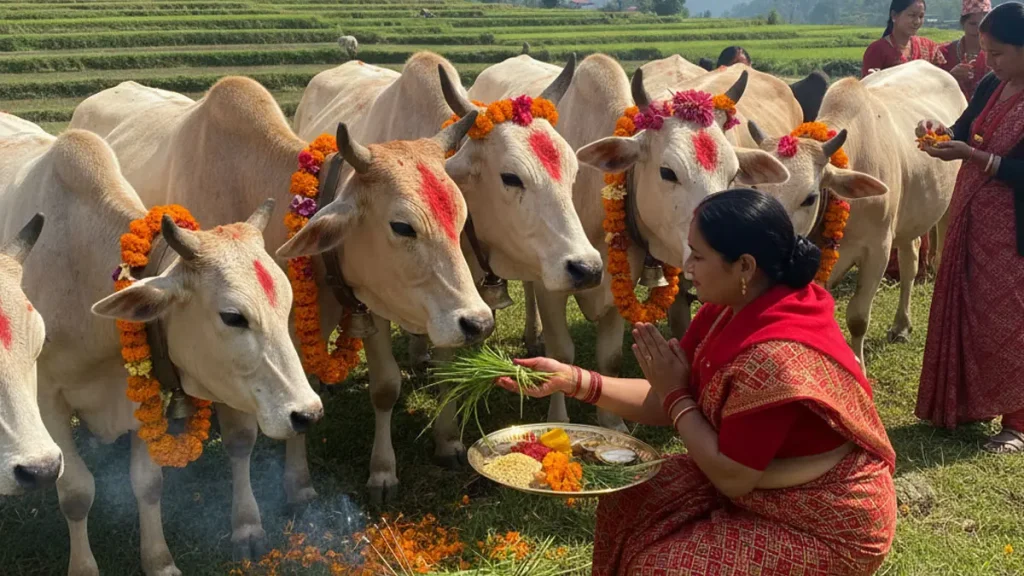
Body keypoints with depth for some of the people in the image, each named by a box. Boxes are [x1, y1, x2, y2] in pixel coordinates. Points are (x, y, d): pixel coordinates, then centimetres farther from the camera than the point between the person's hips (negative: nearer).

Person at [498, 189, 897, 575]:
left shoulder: (774, 358, -34)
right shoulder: (731, 309, -6)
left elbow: (731, 478, -25)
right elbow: (667, 405, -3)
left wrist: (675, 392, -16)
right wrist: (572, 380, -12)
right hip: (756, 481, 8)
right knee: (628, 502, 5)